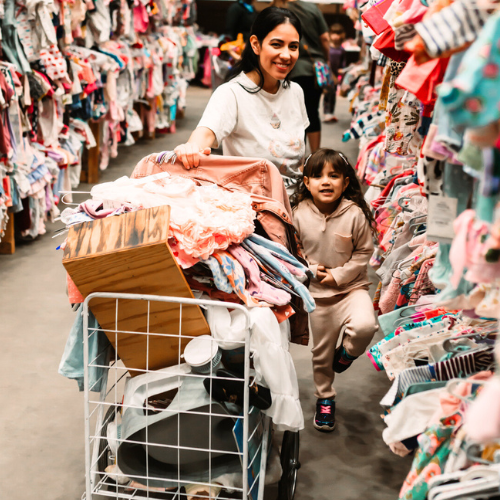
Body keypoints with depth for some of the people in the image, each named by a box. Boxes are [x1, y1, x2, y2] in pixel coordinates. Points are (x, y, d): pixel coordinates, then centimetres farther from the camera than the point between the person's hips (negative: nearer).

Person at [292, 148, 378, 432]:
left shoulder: (355, 214, -15)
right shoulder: (300, 214, -9)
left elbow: (364, 252, -7)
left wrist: (339, 275, -14)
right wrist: (310, 269, -12)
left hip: (352, 287, -2)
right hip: (318, 293, 2)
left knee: (364, 325, -32)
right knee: (321, 353, 13)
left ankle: (347, 353, 4)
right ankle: (325, 398, 37)